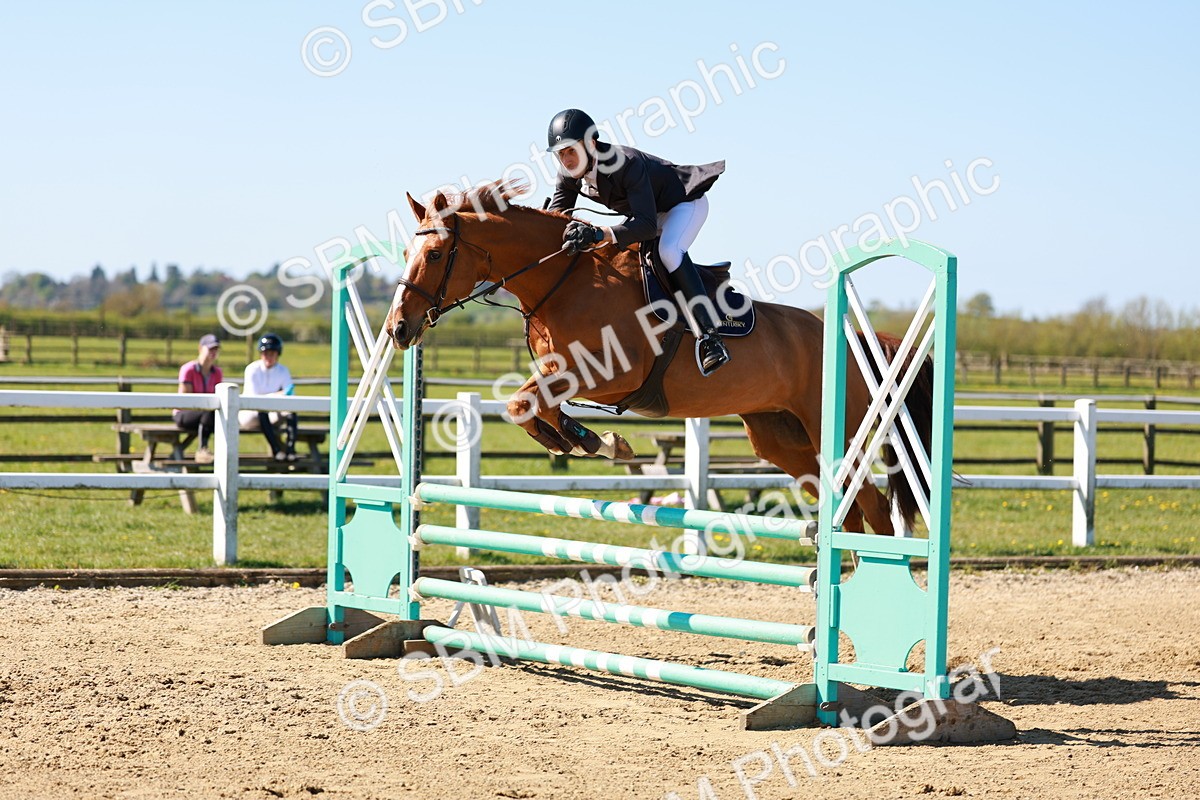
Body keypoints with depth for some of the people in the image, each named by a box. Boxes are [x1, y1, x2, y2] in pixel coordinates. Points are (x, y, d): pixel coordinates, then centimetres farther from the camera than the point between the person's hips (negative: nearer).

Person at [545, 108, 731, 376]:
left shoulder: (627, 164, -37)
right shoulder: (568, 176, -13)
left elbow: (647, 225, -45)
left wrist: (599, 235, -60)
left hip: (685, 202, -9)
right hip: (642, 212, 9)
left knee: (668, 251, -34)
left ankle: (709, 337, -39)